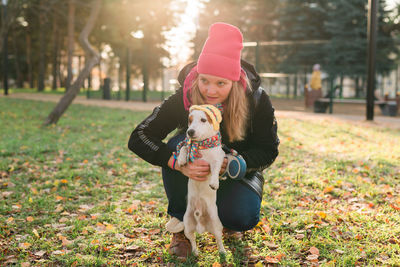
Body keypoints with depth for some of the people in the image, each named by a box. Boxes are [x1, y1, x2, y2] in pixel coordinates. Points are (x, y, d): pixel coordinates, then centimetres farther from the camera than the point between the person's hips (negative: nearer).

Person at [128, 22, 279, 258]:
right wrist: (179, 163, -47)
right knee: (178, 146, -34)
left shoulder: (257, 100, -26)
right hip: (196, 168, 0)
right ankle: (182, 224, -15)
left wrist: (233, 163, -39)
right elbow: (138, 139, -29)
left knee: (242, 219, -28)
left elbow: (268, 151, -18)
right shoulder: (183, 99, -28)